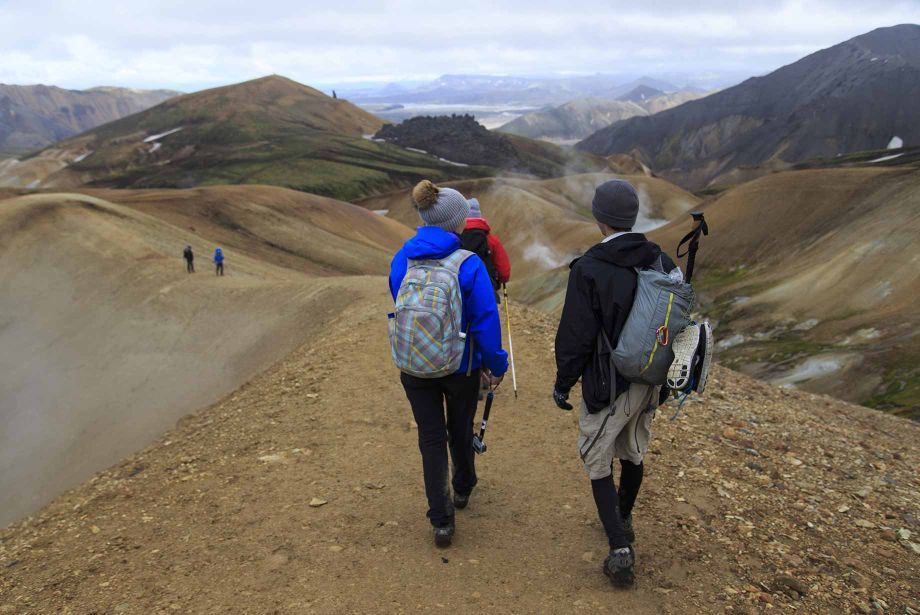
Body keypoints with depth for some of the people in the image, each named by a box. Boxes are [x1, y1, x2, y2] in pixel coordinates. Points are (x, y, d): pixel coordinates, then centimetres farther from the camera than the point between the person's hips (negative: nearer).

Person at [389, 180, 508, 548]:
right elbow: (485, 321, -18)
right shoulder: (468, 265, -20)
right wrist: (496, 365, -5)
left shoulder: (402, 260, -6)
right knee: (460, 430, 22)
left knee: (431, 438, 11)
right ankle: (463, 489, 46)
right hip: (460, 366, -2)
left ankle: (441, 521, 11)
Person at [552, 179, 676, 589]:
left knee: (598, 462, 8)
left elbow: (575, 336, -17)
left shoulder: (589, 269, -20)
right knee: (633, 453, 23)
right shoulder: (661, 261, -2)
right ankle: (623, 520, 44)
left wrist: (563, 383, -3)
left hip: (608, 385, -6)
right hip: (651, 381, 6)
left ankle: (620, 550, 2)